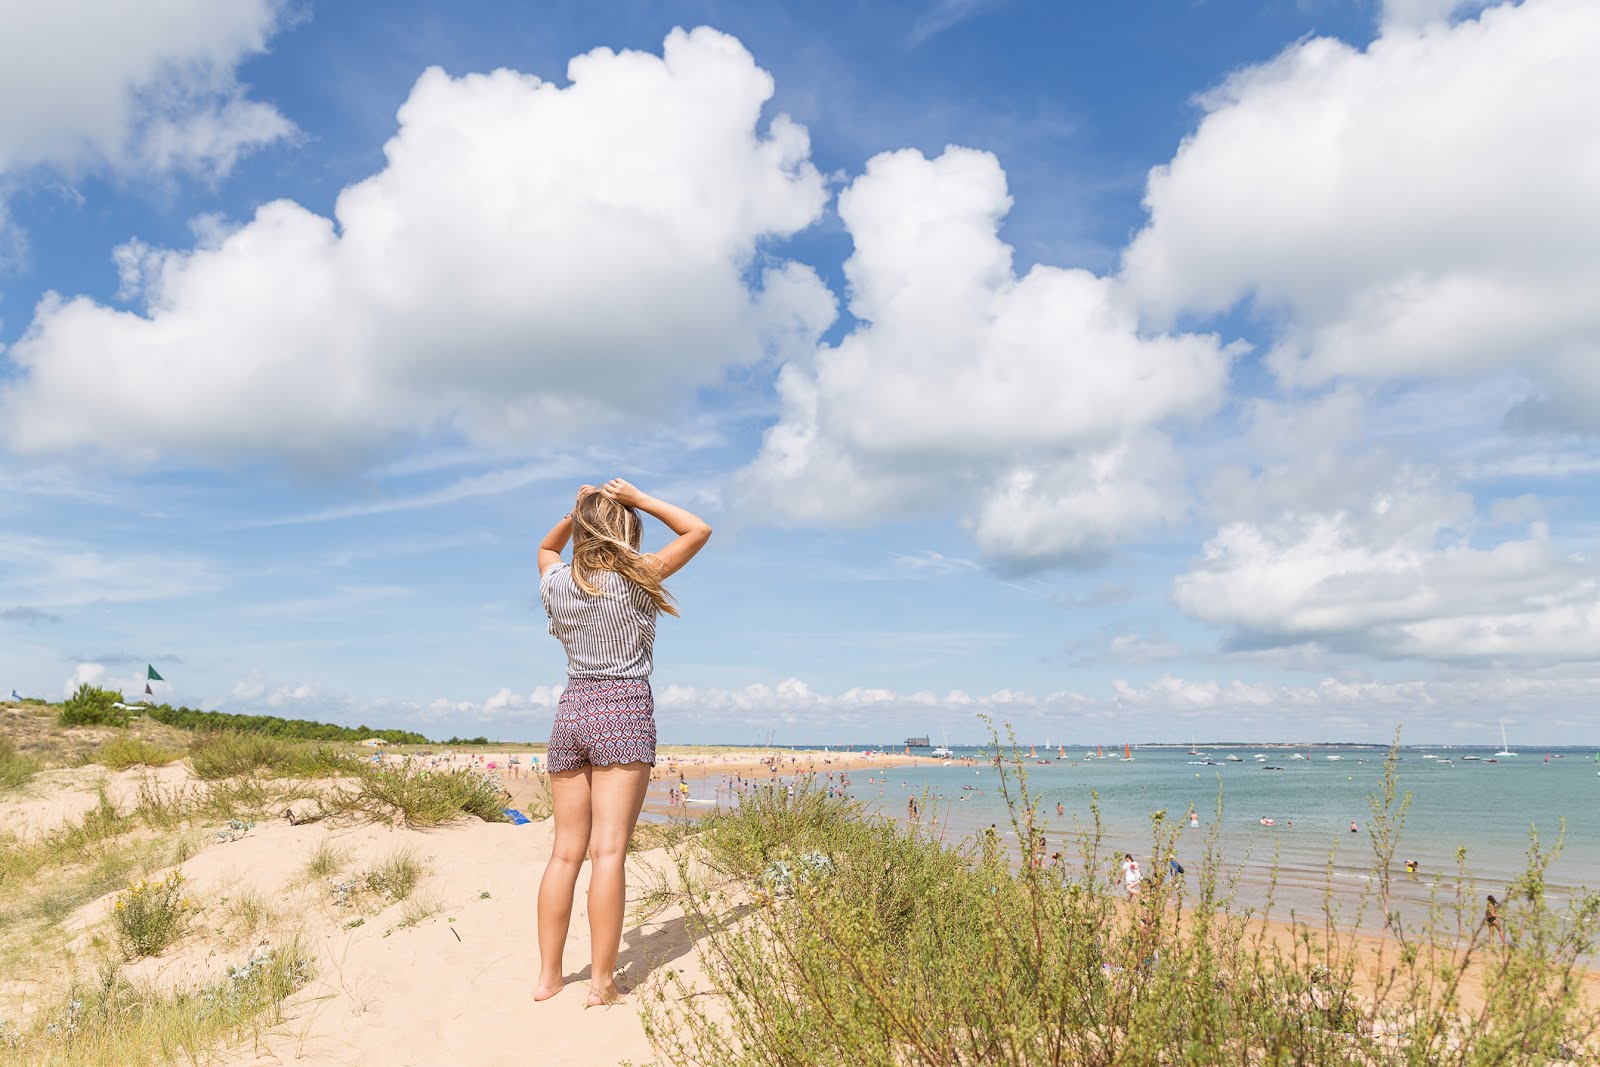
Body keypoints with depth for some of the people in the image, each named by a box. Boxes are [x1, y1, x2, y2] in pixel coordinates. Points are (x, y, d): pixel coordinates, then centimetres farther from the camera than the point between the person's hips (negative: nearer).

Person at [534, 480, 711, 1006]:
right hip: (624, 710, -5)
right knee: (608, 850, -8)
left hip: (571, 710, 5)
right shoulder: (634, 578, -4)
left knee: (565, 851, 7)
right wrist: (638, 499, 5)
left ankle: (548, 974, 10)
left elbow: (546, 546, 33)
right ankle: (602, 981, -6)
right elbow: (698, 530, 5)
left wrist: (576, 511, 18)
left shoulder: (556, 582, 7)